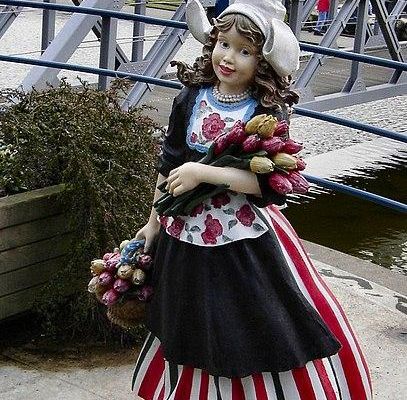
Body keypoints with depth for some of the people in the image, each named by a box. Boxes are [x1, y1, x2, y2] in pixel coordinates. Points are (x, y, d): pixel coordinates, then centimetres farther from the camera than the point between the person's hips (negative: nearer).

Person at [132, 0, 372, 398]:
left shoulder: (267, 112, -14)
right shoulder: (191, 98, -3)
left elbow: (269, 183, -22)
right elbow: (169, 164, 7)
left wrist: (202, 173, -25)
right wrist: (154, 221, 13)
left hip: (246, 241, -4)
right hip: (188, 235, 4)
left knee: (256, 331, 6)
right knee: (196, 333, 21)